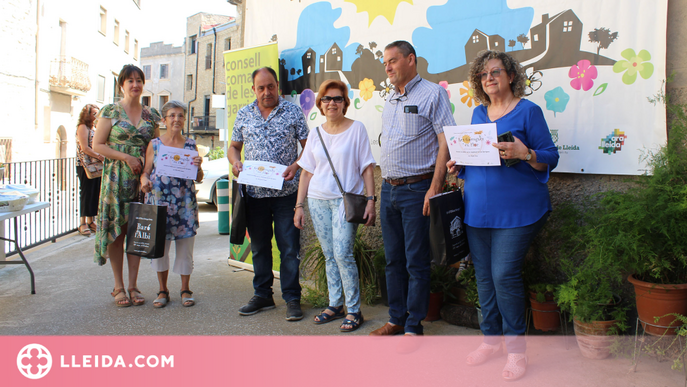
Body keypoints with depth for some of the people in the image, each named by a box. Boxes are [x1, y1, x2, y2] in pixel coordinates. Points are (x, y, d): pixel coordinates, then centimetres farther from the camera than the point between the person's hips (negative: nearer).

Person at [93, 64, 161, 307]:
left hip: (142, 179, 3)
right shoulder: (110, 111, 1)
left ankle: (133, 285, 13)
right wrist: (126, 157, -14)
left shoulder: (151, 114, 10)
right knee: (116, 231, 0)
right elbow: (97, 145, -3)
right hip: (116, 178, -3)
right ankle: (119, 287, 9)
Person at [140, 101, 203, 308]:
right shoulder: (154, 144, 6)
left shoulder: (191, 145, 7)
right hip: (159, 202, 0)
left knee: (185, 246, 4)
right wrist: (144, 180, -14)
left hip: (185, 203, 0)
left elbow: (198, 178, 7)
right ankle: (163, 290, 21)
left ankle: (185, 289, 20)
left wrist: (198, 167, -14)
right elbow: (146, 171, 7)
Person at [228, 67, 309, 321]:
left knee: (289, 247, -1)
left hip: (286, 192, -3)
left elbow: (308, 146, 2)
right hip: (254, 192, 4)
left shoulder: (293, 112, 3)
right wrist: (235, 162, -3)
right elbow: (234, 146, 18)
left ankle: (292, 298, 10)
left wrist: (296, 165, -15)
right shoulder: (243, 115, 12)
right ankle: (262, 295, 25)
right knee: (259, 247, 12)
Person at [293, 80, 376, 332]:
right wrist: (299, 205, 8)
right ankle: (335, 305, 21)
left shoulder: (356, 129, 0)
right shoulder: (316, 134, 11)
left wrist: (371, 200, -9)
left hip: (346, 200, -4)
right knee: (329, 256, 9)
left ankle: (354, 310, 1)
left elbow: (367, 168, -1)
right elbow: (307, 172, 12)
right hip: (317, 200, 4)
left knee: (342, 254, -11)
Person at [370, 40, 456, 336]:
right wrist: (385, 182, 14)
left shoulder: (432, 94, -6)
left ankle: (413, 326, 11)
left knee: (416, 262, 0)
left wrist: (435, 188, -19)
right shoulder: (390, 100, 17)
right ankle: (396, 319, 24)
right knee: (393, 259, 13)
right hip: (389, 189, 7)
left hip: (416, 188, -7)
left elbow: (445, 143, -12)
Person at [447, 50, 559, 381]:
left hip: (516, 210, -6)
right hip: (477, 209, 6)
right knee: (484, 275, 10)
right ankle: (491, 338, 26)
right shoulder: (478, 113, 15)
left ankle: (516, 349, 7)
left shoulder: (528, 111, -3)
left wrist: (525, 154, -24)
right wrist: (458, 164, 3)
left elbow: (550, 158, -5)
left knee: (504, 274, -9)